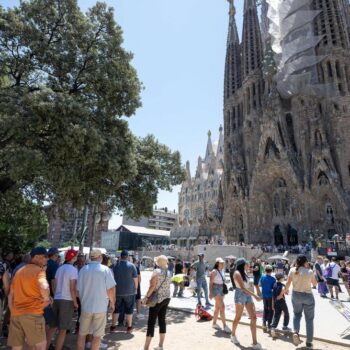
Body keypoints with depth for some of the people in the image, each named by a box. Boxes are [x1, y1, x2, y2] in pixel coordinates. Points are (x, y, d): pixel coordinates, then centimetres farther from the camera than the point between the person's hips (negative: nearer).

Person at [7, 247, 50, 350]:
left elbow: (11, 295, 21)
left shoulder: (19, 271, 19)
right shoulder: (39, 270, -7)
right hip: (32, 313, -7)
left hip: (16, 314, 8)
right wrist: (47, 299, -2)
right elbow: (44, 288, -21)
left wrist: (12, 312, 25)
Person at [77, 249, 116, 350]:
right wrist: (112, 302, 3)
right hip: (100, 307, -3)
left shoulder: (83, 269, -2)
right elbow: (111, 289, -13)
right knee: (97, 335, 9)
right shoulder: (106, 270, -13)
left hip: (86, 306, 3)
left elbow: (78, 289, 6)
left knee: (82, 333, 18)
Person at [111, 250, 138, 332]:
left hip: (117, 291, 2)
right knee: (129, 310, 10)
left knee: (116, 309, 15)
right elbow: (135, 279, -9)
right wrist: (135, 288, 6)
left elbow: (112, 278, 7)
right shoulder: (132, 266, -10)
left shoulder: (115, 266, -2)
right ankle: (129, 327, 18)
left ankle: (113, 326, 21)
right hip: (129, 291, -2)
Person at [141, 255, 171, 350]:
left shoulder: (156, 271, -14)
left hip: (157, 299, -7)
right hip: (166, 298, 7)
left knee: (151, 322, -1)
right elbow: (168, 286, 12)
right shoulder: (168, 272, 8)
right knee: (162, 321, 13)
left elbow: (152, 286, -20)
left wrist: (146, 297, -17)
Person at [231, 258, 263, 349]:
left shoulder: (244, 273, 13)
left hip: (248, 295, 8)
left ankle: (254, 342, 4)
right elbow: (242, 287, -24)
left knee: (253, 317, 0)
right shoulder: (237, 273, -15)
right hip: (240, 295, -8)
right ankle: (233, 335, 31)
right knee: (238, 318, 6)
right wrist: (255, 295, -27)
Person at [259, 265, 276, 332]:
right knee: (270, 310, 10)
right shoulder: (273, 279, -17)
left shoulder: (262, 277, -6)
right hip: (270, 296, -3)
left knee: (265, 309, 18)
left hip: (264, 296, 3)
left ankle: (264, 323, 13)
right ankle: (269, 325, 11)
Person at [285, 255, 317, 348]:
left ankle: (295, 332, -1)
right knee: (309, 319, 13)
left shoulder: (292, 270, -9)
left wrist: (286, 290, 17)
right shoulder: (309, 272, -14)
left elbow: (288, 283, -3)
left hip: (296, 295, 2)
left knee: (297, 314, 22)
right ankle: (309, 342, 19)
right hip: (308, 296, -2)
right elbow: (315, 284, 2)